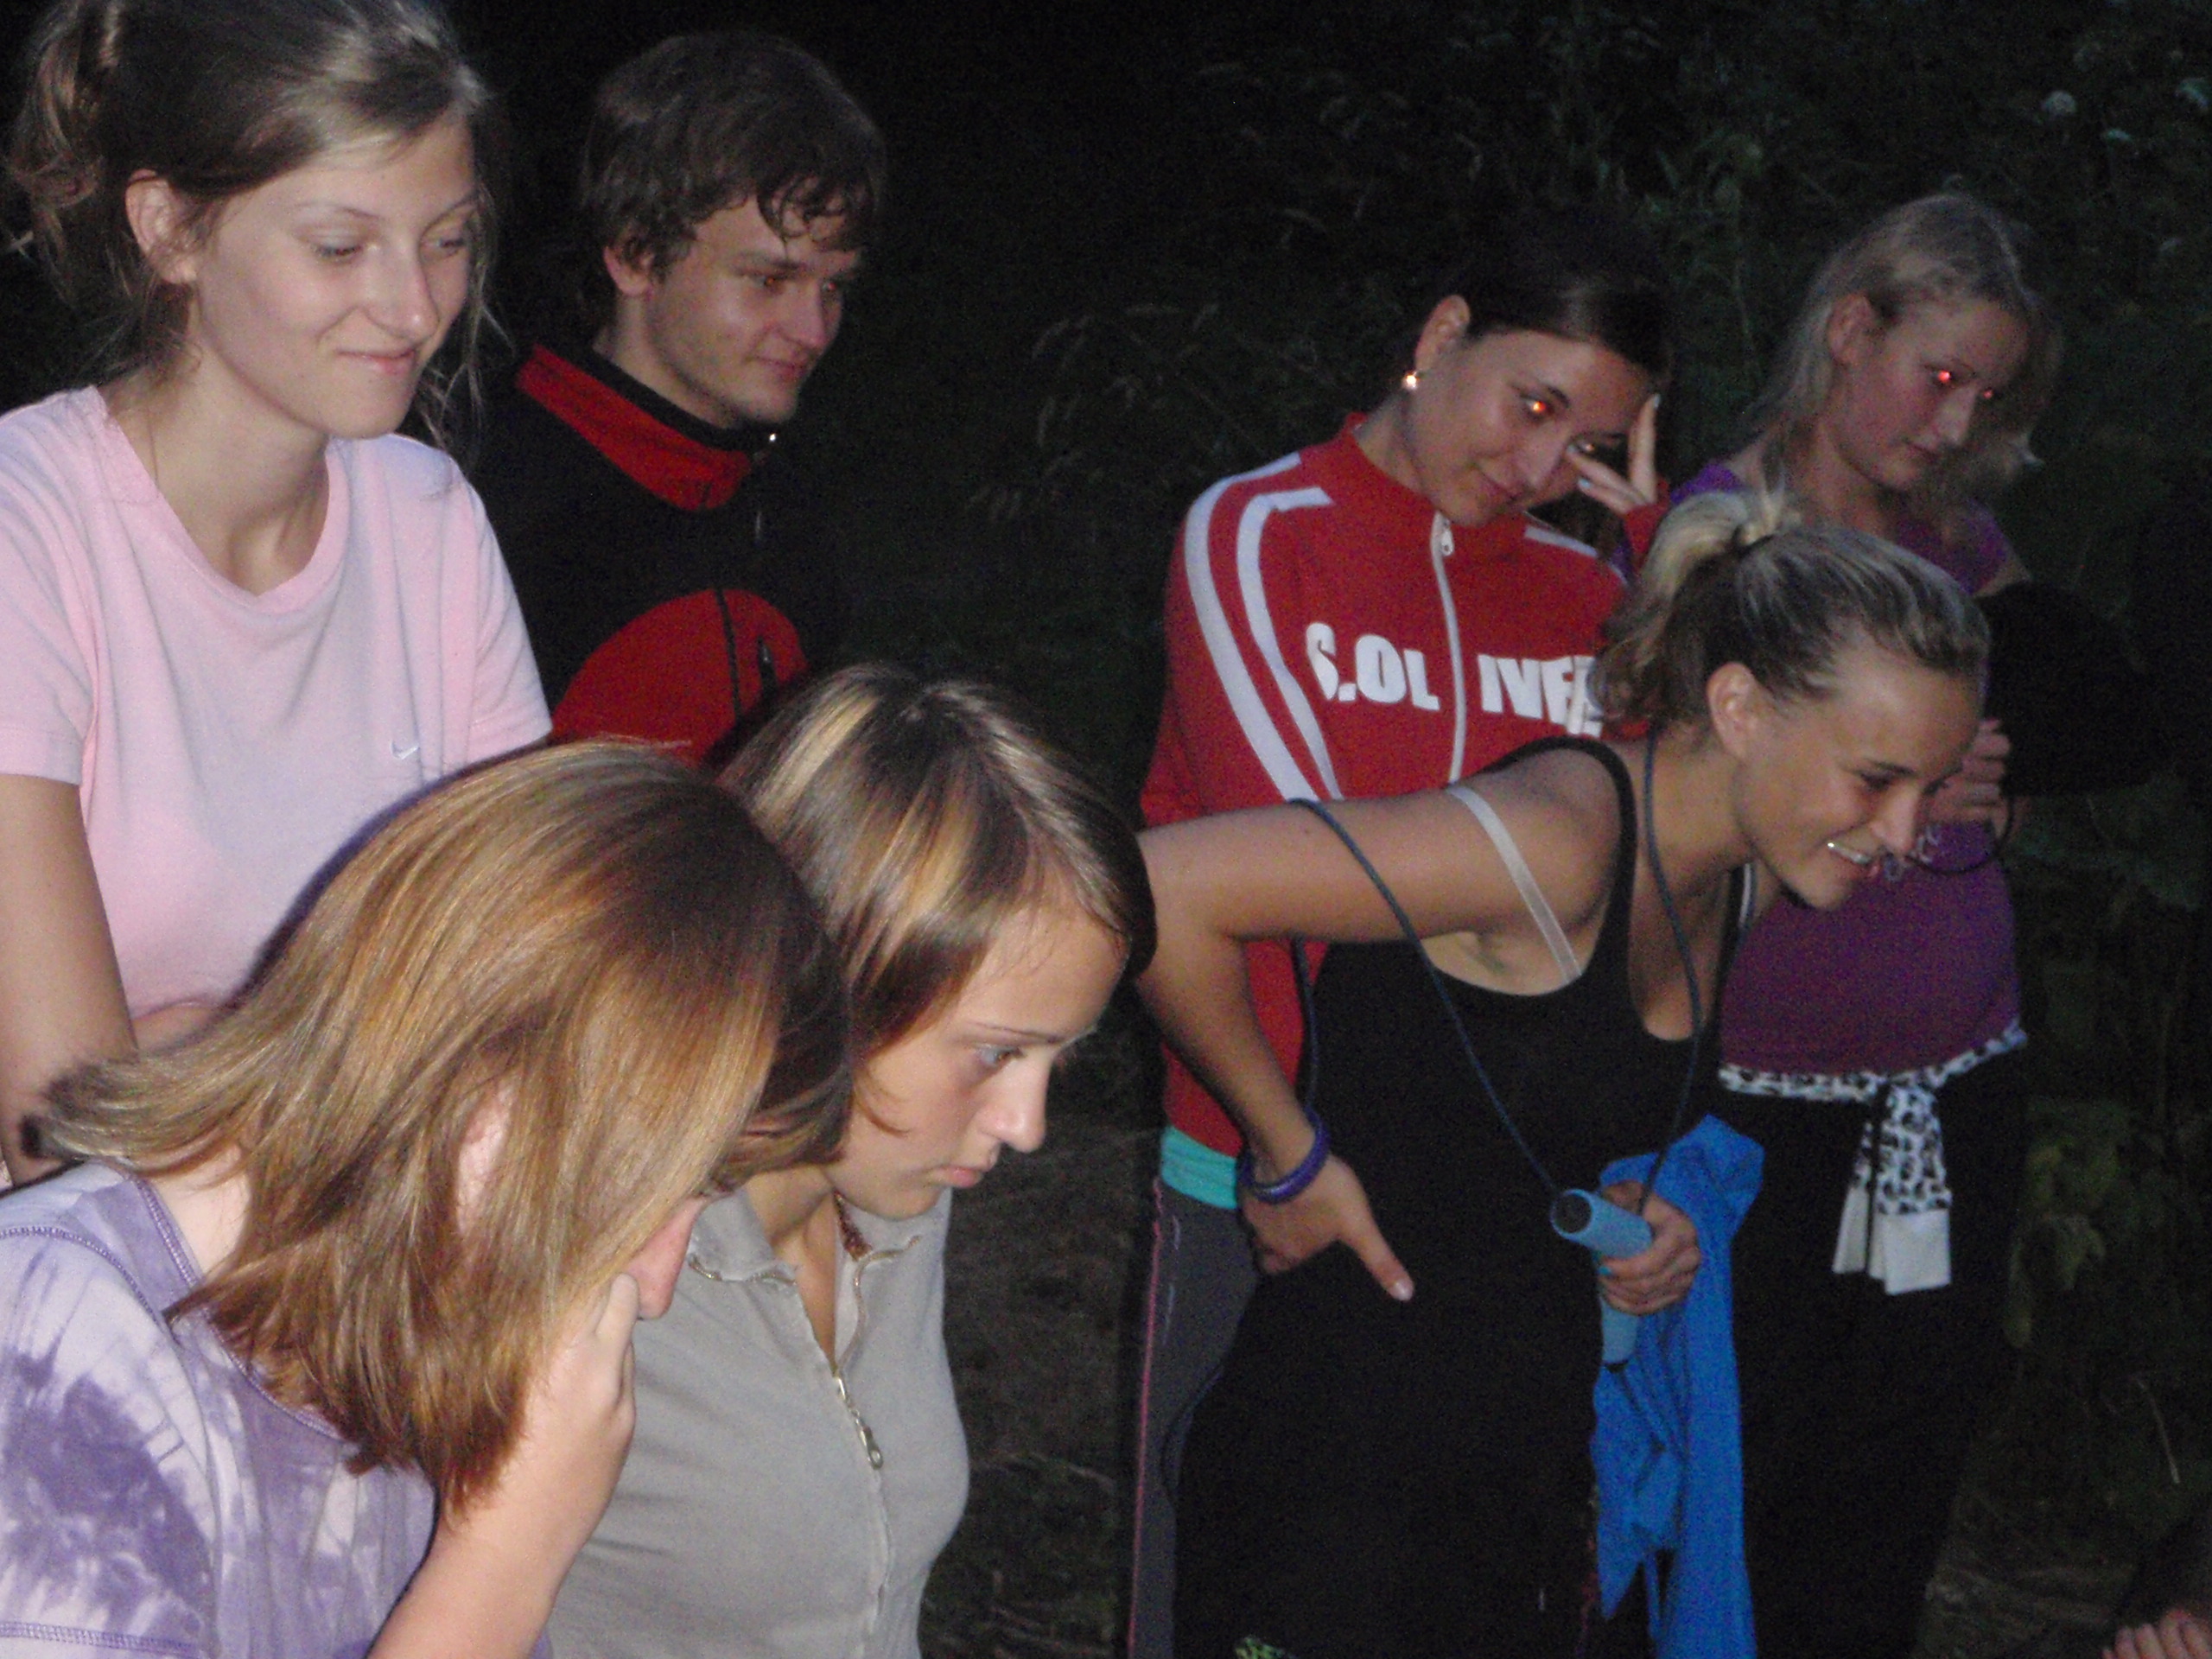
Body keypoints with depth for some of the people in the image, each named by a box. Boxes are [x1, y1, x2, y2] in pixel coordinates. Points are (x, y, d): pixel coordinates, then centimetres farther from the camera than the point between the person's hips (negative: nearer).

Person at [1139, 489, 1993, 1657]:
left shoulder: (1739, 878, 3)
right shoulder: (1559, 842, -24)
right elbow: (1164, 886, -28)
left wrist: (1638, 1210, 3)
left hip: (1541, 1434, 8)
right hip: (1346, 1459, -8)